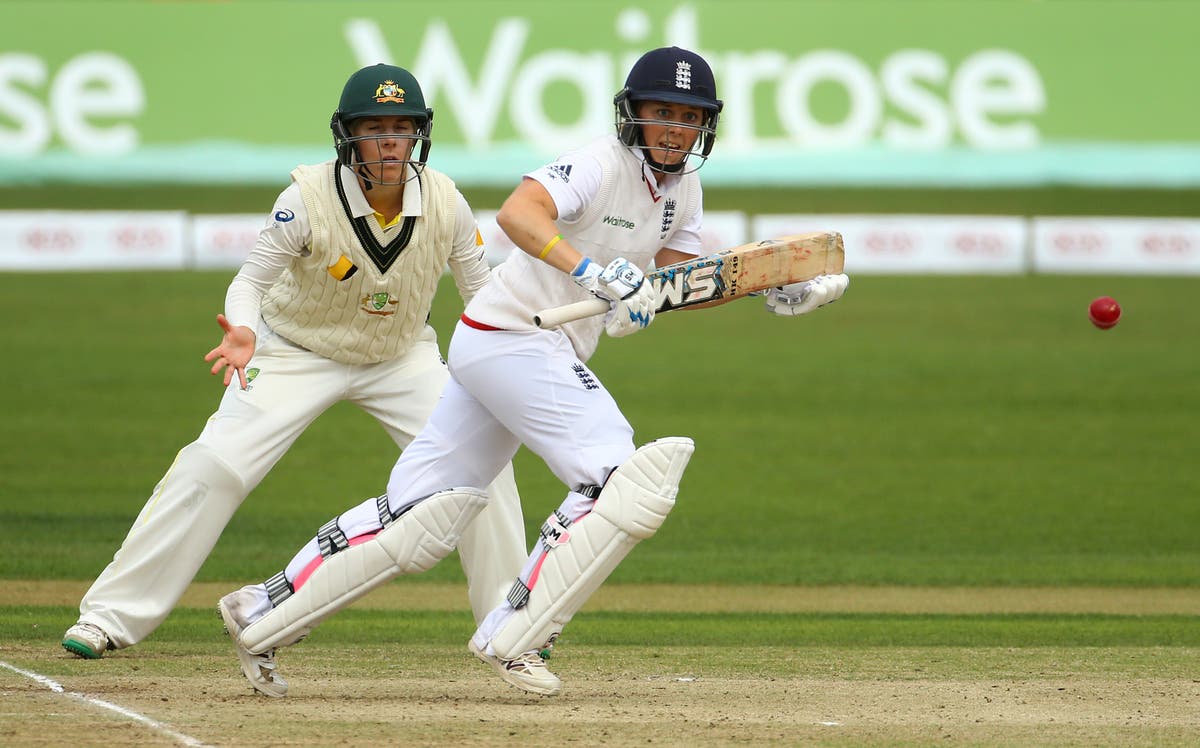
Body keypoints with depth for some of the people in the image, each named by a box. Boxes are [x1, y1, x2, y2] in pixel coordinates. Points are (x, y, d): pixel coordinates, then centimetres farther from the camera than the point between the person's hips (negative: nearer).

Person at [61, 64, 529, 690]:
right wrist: (245, 333, -42)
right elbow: (251, 279, -20)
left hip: (402, 357, 3)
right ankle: (111, 615, -8)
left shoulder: (445, 204, -19)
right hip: (298, 352, -3)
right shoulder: (310, 198, -27)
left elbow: (484, 297, -8)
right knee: (211, 467, -16)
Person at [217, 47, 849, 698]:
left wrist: (776, 291, 1)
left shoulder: (682, 187, 11)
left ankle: (262, 616, 14)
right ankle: (514, 638, -13)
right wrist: (592, 271, -47)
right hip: (513, 340, -9)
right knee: (623, 478, -18)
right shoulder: (603, 165, -17)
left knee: (419, 512, 10)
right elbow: (517, 212, -33)